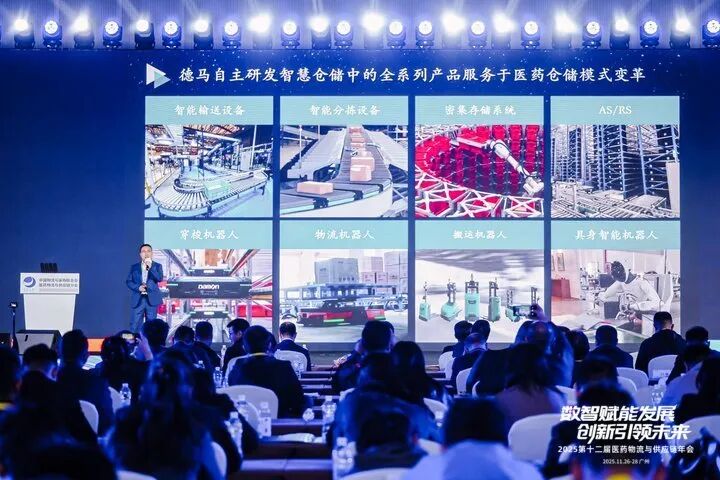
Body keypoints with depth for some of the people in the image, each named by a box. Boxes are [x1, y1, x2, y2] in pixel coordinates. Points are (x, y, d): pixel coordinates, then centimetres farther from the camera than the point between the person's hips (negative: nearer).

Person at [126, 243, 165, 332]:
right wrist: (138, 287, -11)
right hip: (138, 299, 1)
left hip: (152, 299, -1)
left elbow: (160, 278, -9)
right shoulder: (134, 267, 11)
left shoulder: (157, 266, 8)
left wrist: (150, 267, -17)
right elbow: (128, 281, 6)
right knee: (135, 325, -2)